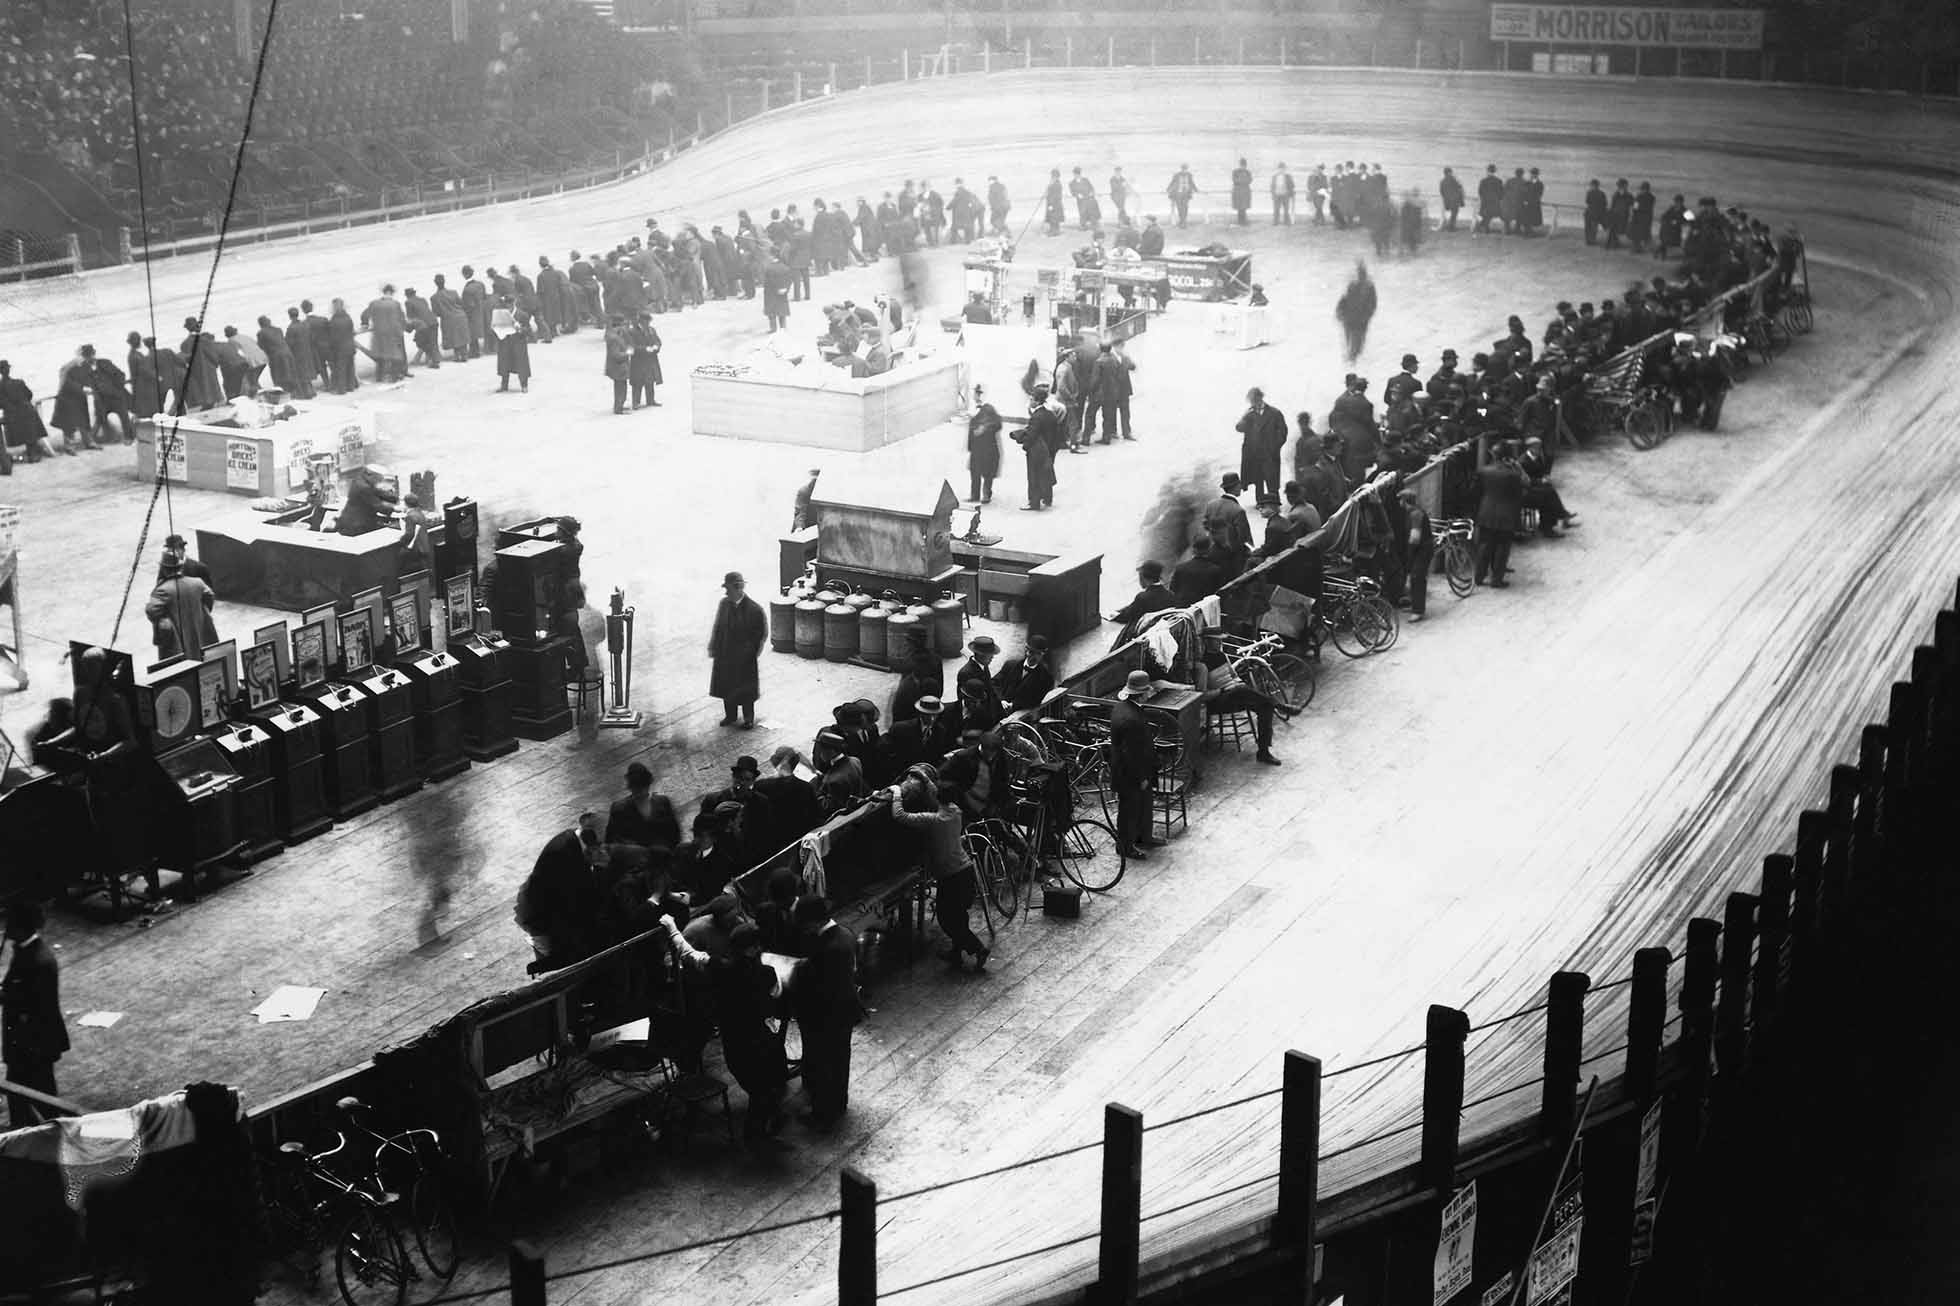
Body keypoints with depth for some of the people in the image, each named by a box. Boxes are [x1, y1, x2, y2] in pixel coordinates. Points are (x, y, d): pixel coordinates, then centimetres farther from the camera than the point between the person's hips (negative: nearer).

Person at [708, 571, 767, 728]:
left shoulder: (754, 609, -19)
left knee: (745, 690, 10)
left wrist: (751, 652, -10)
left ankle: (748, 719, 28)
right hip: (724, 655, 4)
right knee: (726, 686, 15)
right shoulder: (724, 603, -6)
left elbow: (762, 633, -10)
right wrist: (713, 648, 2)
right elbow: (717, 627, 4)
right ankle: (730, 715, 34)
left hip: (745, 658, -4)